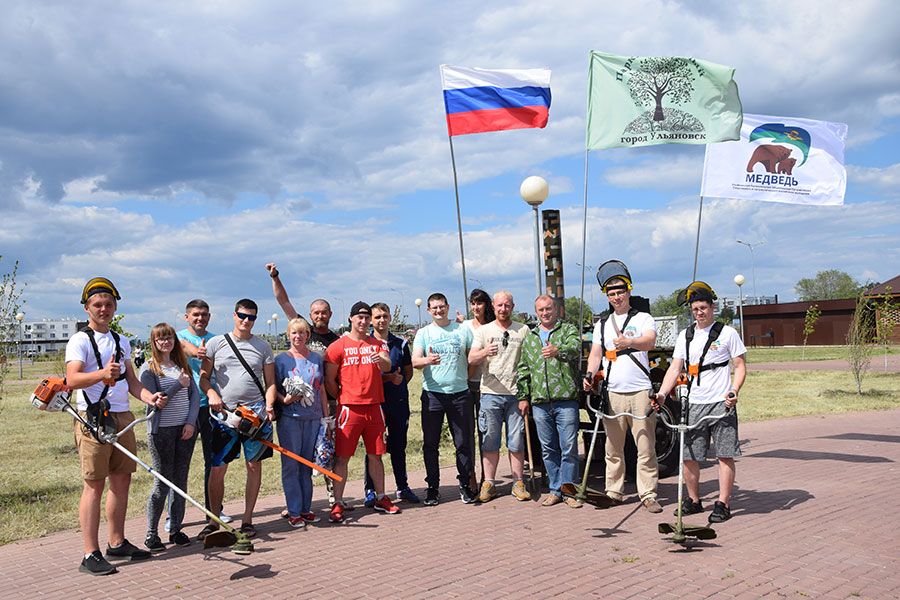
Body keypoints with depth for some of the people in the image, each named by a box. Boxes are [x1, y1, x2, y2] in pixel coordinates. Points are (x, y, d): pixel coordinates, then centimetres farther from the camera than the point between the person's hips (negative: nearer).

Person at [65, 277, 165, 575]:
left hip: (123, 417, 7)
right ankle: (91, 554, 1)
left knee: (122, 480, 10)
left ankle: (116, 543, 22)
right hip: (94, 418, -7)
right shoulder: (80, 340, -5)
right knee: (94, 485, -5)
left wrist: (150, 397, -1)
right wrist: (102, 374, -38)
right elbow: (72, 379, -19)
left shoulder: (122, 342, 17)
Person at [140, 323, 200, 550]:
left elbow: (195, 394, 6)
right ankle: (151, 535, 10)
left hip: (185, 429, 4)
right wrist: (178, 385, -15)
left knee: (181, 481, 9)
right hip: (161, 431, -4)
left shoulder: (182, 365, 10)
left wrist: (191, 422, -5)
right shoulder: (149, 369, -3)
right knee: (162, 483, -2)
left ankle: (176, 530, 19)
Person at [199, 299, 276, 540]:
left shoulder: (263, 347, 9)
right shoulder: (216, 343, 7)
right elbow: (204, 377, 9)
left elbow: (270, 383, 9)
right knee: (217, 469, -2)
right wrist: (212, 395, -10)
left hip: (256, 412, 1)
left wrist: (269, 405, -7)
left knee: (254, 465, 4)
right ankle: (214, 520, 13)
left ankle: (247, 520, 15)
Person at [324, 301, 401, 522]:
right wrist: (343, 400, 5)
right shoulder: (338, 346, -1)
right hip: (349, 409, -3)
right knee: (342, 457, -2)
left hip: (374, 407, 4)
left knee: (375, 455, 11)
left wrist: (380, 359, -27)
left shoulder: (378, 344, 11)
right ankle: (337, 504, 4)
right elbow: (329, 380, 1)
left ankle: (380, 498, 23)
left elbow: (387, 367, -5)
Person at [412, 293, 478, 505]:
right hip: (432, 394, 0)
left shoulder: (463, 330, 8)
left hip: (460, 393, 1)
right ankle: (432, 487, 13)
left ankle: (466, 484, 16)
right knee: (430, 443, 4)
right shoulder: (423, 333, 4)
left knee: (464, 442, 4)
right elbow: (415, 361, -8)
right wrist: (427, 360, -29)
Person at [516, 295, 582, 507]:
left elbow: (575, 347, -17)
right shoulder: (529, 337, 18)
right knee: (548, 449, 9)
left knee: (569, 448, -2)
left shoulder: (568, 329, 5)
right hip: (539, 403, 4)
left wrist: (558, 351, -38)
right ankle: (555, 490, 19)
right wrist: (523, 396, 12)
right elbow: (523, 369, 19)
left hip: (566, 399, -4)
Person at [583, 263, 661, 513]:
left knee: (646, 447, -2)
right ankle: (614, 492, 16)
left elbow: (650, 341, -17)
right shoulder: (602, 323, 17)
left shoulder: (643, 318, 3)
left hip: (640, 392, -3)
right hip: (612, 392, 4)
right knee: (613, 448, 7)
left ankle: (648, 494, 6)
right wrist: (590, 374, -9)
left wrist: (628, 342, -38)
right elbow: (596, 353, 12)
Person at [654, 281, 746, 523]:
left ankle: (723, 504, 6)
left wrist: (734, 391, -15)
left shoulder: (727, 333, 2)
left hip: (721, 403, -4)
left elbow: (740, 366, 2)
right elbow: (675, 368, 10)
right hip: (694, 404, 4)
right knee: (688, 455, 5)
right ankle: (693, 500, 20)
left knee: (725, 454, -1)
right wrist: (661, 393, -4)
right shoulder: (685, 336, 13)